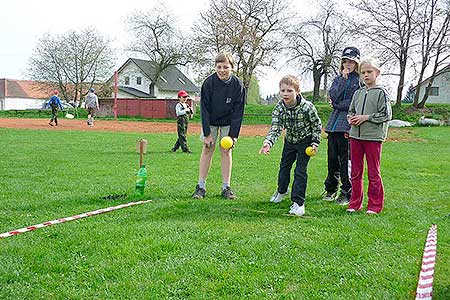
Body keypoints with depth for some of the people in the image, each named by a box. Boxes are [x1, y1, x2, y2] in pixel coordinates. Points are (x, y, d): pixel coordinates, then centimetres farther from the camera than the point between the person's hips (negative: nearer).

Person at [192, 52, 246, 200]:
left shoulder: (238, 85, -22)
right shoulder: (208, 83, -23)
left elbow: (238, 112, -16)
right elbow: (204, 109, -19)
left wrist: (233, 135, -19)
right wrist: (207, 133, -21)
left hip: (229, 122, 0)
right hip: (210, 121, 0)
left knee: (226, 151, -1)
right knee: (207, 150, -1)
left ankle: (226, 187, 5)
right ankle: (201, 186, 3)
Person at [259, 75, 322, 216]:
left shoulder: (307, 107, -29)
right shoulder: (279, 108, -21)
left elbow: (317, 125, -13)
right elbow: (275, 128, -26)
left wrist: (315, 143, -17)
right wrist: (268, 142, -43)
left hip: (305, 141, -4)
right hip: (290, 140, 4)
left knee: (300, 170, -10)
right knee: (284, 166, 18)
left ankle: (298, 202, -2)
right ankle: (282, 190, 46)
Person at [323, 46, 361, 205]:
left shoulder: (360, 80, 0)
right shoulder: (338, 79, 16)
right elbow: (333, 97, 0)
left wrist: (338, 105, -6)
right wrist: (344, 79, -5)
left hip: (348, 124, -5)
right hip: (333, 124, 5)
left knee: (346, 160, -3)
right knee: (332, 158, 10)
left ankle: (347, 193, 7)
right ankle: (331, 189, 23)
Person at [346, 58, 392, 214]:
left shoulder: (381, 93, -5)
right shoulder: (358, 93, 12)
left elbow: (386, 115, -10)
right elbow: (351, 111, 20)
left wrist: (366, 117, -14)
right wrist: (351, 118, -2)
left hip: (373, 137, -5)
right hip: (356, 135, 6)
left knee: (373, 173, 1)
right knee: (355, 171, 10)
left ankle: (375, 205, 12)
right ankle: (355, 203, 19)